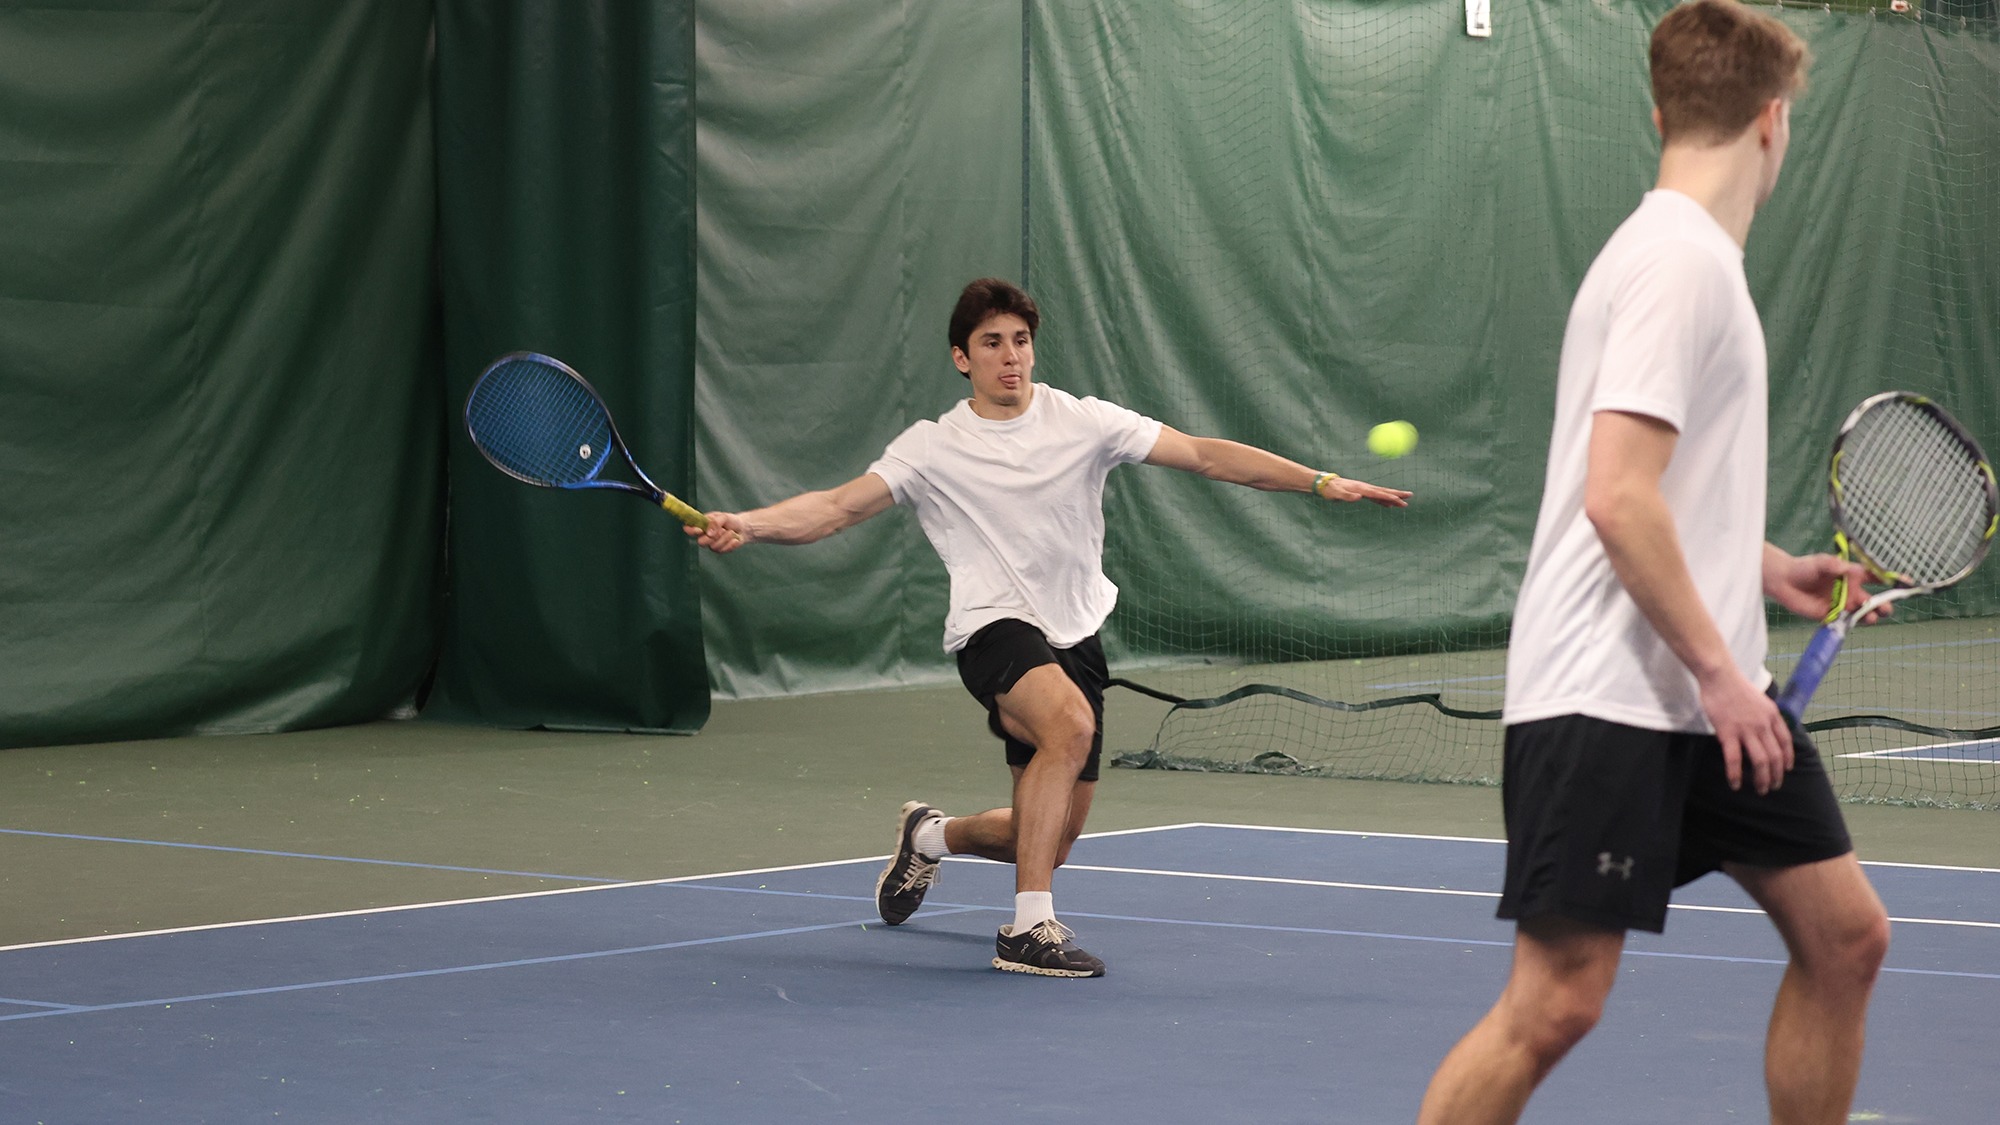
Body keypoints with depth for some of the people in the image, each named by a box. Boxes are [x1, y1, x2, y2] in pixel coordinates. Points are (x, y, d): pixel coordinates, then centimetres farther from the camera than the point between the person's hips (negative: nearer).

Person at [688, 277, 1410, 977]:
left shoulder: (1082, 422, 2)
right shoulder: (933, 448, -1)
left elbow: (1204, 455, -2)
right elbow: (838, 507, -7)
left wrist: (1321, 482, -10)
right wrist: (745, 525, -25)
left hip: (1074, 638, 4)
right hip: (996, 630, -4)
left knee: (1049, 839, 9)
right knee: (1071, 722, -37)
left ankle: (930, 836, 44)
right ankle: (1028, 929, -32)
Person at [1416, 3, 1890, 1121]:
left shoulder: (1695, 258, 15)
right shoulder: (1678, 262, -16)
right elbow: (1618, 500, -23)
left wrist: (1766, 569, 19)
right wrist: (1719, 671, -19)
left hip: (1709, 690, 10)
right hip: (1607, 694, -10)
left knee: (1845, 934, 9)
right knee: (1555, 1003, -10)